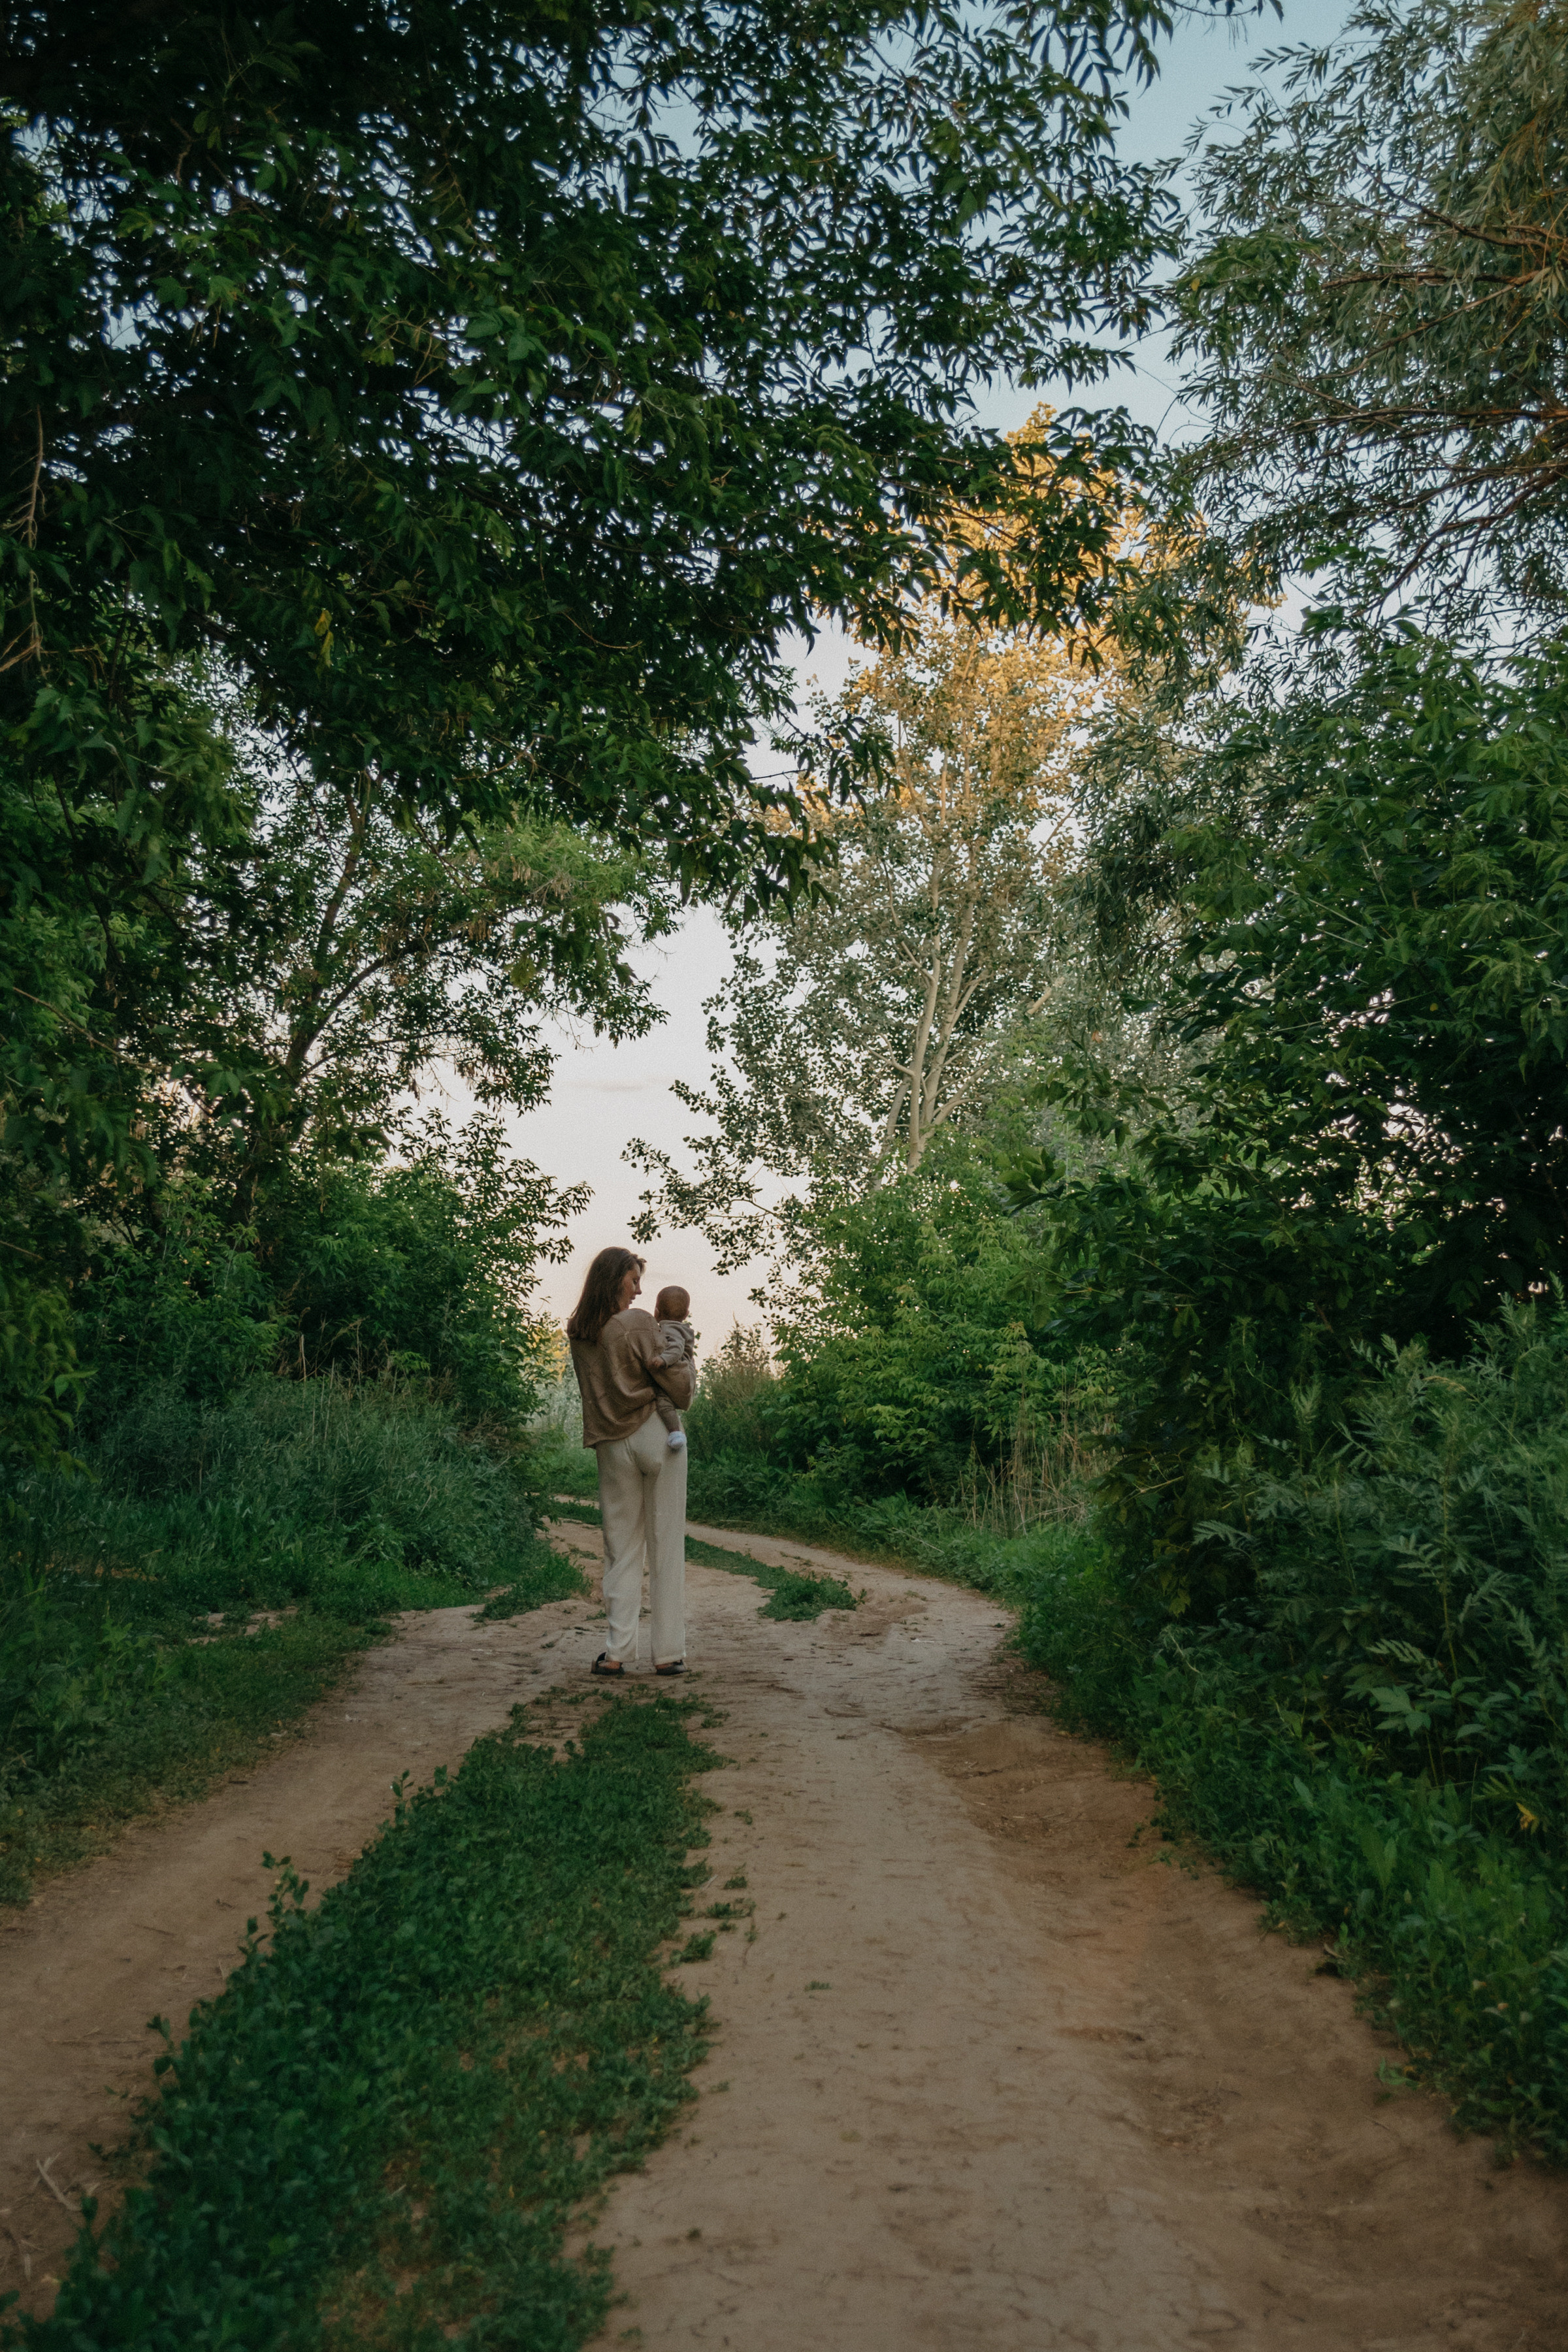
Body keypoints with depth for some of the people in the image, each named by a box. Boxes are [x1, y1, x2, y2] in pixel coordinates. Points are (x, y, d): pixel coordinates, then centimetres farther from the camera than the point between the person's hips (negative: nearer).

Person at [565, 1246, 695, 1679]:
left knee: (621, 1549, 10)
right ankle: (668, 1652, 5)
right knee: (666, 1546, 3)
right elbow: (678, 1387, -8)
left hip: (611, 1444, 4)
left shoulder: (576, 1331, 6)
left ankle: (618, 1651, 5)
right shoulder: (638, 1322, -10)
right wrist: (684, 1359, 11)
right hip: (656, 1434, -4)